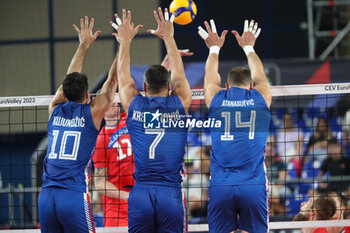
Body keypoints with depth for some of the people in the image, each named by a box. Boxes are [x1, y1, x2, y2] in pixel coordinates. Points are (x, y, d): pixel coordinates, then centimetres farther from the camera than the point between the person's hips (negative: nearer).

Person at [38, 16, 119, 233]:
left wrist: (84, 45, 39)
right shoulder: (92, 113, 2)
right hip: (74, 196, -4)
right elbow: (113, 80, 13)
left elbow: (71, 80, 28)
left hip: (46, 196, 4)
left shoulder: (55, 111, 12)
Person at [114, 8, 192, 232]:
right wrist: (169, 38, 37)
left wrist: (125, 40, 39)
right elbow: (179, 74, 25)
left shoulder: (134, 105, 7)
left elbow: (123, 76, 26)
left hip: (140, 194, 1)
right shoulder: (179, 104, 6)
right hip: (171, 193, -1)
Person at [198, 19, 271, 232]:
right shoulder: (260, 99, 7)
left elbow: (210, 77, 30)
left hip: (221, 187, 0)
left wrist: (214, 48, 46)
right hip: (254, 186, 0)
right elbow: (259, 76, 30)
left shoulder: (216, 99, 7)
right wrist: (249, 47, 46)